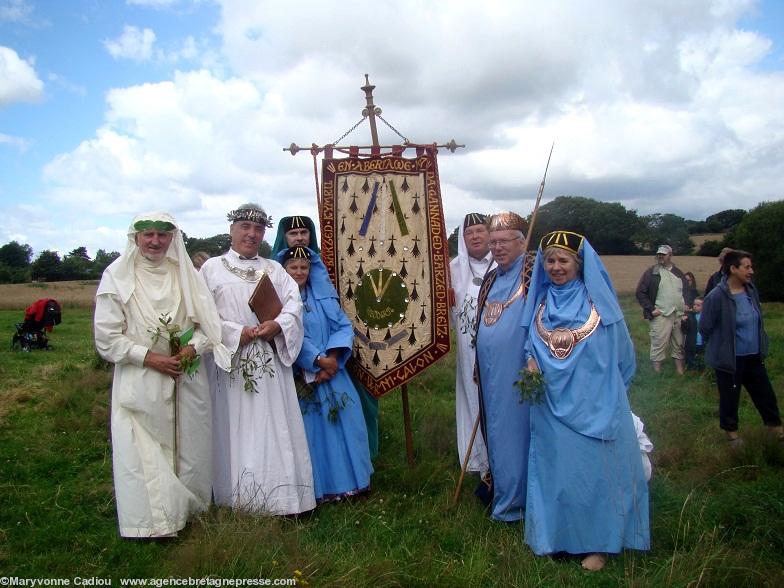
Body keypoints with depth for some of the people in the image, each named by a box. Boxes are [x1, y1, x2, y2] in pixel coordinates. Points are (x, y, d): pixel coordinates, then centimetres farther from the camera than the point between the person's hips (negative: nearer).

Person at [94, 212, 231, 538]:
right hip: (139, 383, -2)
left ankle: (189, 510, 26)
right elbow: (107, 339, -6)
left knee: (188, 447, 10)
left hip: (187, 379, 3)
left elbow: (208, 322, 7)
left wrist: (194, 347, -11)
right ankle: (150, 522, 14)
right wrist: (149, 357, -14)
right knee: (144, 453, 0)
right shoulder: (117, 277, -4)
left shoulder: (186, 274, 4)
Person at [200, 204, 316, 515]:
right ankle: (236, 496, 13)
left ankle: (279, 495, 12)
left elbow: (294, 304, 3)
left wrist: (277, 325, -16)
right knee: (235, 428, 2)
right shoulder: (212, 267, 6)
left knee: (274, 427, 3)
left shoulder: (274, 269, 15)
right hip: (230, 361, -2)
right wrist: (238, 333, -13)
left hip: (269, 363, 2)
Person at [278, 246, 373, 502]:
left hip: (332, 371, 4)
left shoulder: (322, 295, 11)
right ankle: (317, 487, 9)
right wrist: (318, 360, -17)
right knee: (310, 427, -3)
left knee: (344, 422, 4)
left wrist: (332, 357, -12)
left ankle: (347, 480, 19)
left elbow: (343, 326, 3)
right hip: (300, 376, -4)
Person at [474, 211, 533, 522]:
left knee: (516, 432, 3)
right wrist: (479, 369, 20)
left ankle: (512, 500, 17)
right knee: (495, 432, 16)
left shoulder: (533, 274, -9)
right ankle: (497, 483, 31)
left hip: (517, 374, -7)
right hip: (491, 375, 7)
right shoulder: (490, 279, 13)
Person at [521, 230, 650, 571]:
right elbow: (531, 345, 14)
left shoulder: (599, 302, -4)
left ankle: (598, 541, 21)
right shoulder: (539, 304, 6)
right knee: (554, 469, 11)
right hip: (552, 408, 3)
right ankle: (555, 534, 27)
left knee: (594, 470, 4)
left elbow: (622, 353, 4)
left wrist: (611, 394, 9)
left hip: (595, 408, -3)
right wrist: (531, 362, -8)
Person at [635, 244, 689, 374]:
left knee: (679, 345, 12)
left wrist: (687, 305, 8)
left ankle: (681, 372, 22)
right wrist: (651, 309, -10)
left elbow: (687, 291, 24)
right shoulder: (651, 272, -1)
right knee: (658, 345, -5)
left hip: (679, 315, 5)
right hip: (661, 315, -5)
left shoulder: (678, 273, 14)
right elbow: (640, 292, -4)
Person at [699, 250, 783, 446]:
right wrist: (722, 346, 3)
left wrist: (760, 346, 16)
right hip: (730, 358, -5)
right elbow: (705, 328, -11)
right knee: (730, 397, 12)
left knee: (765, 393, 18)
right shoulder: (716, 297, -21)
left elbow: (757, 320, 15)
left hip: (753, 356, 6)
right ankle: (731, 430, 34)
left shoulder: (751, 290, -2)